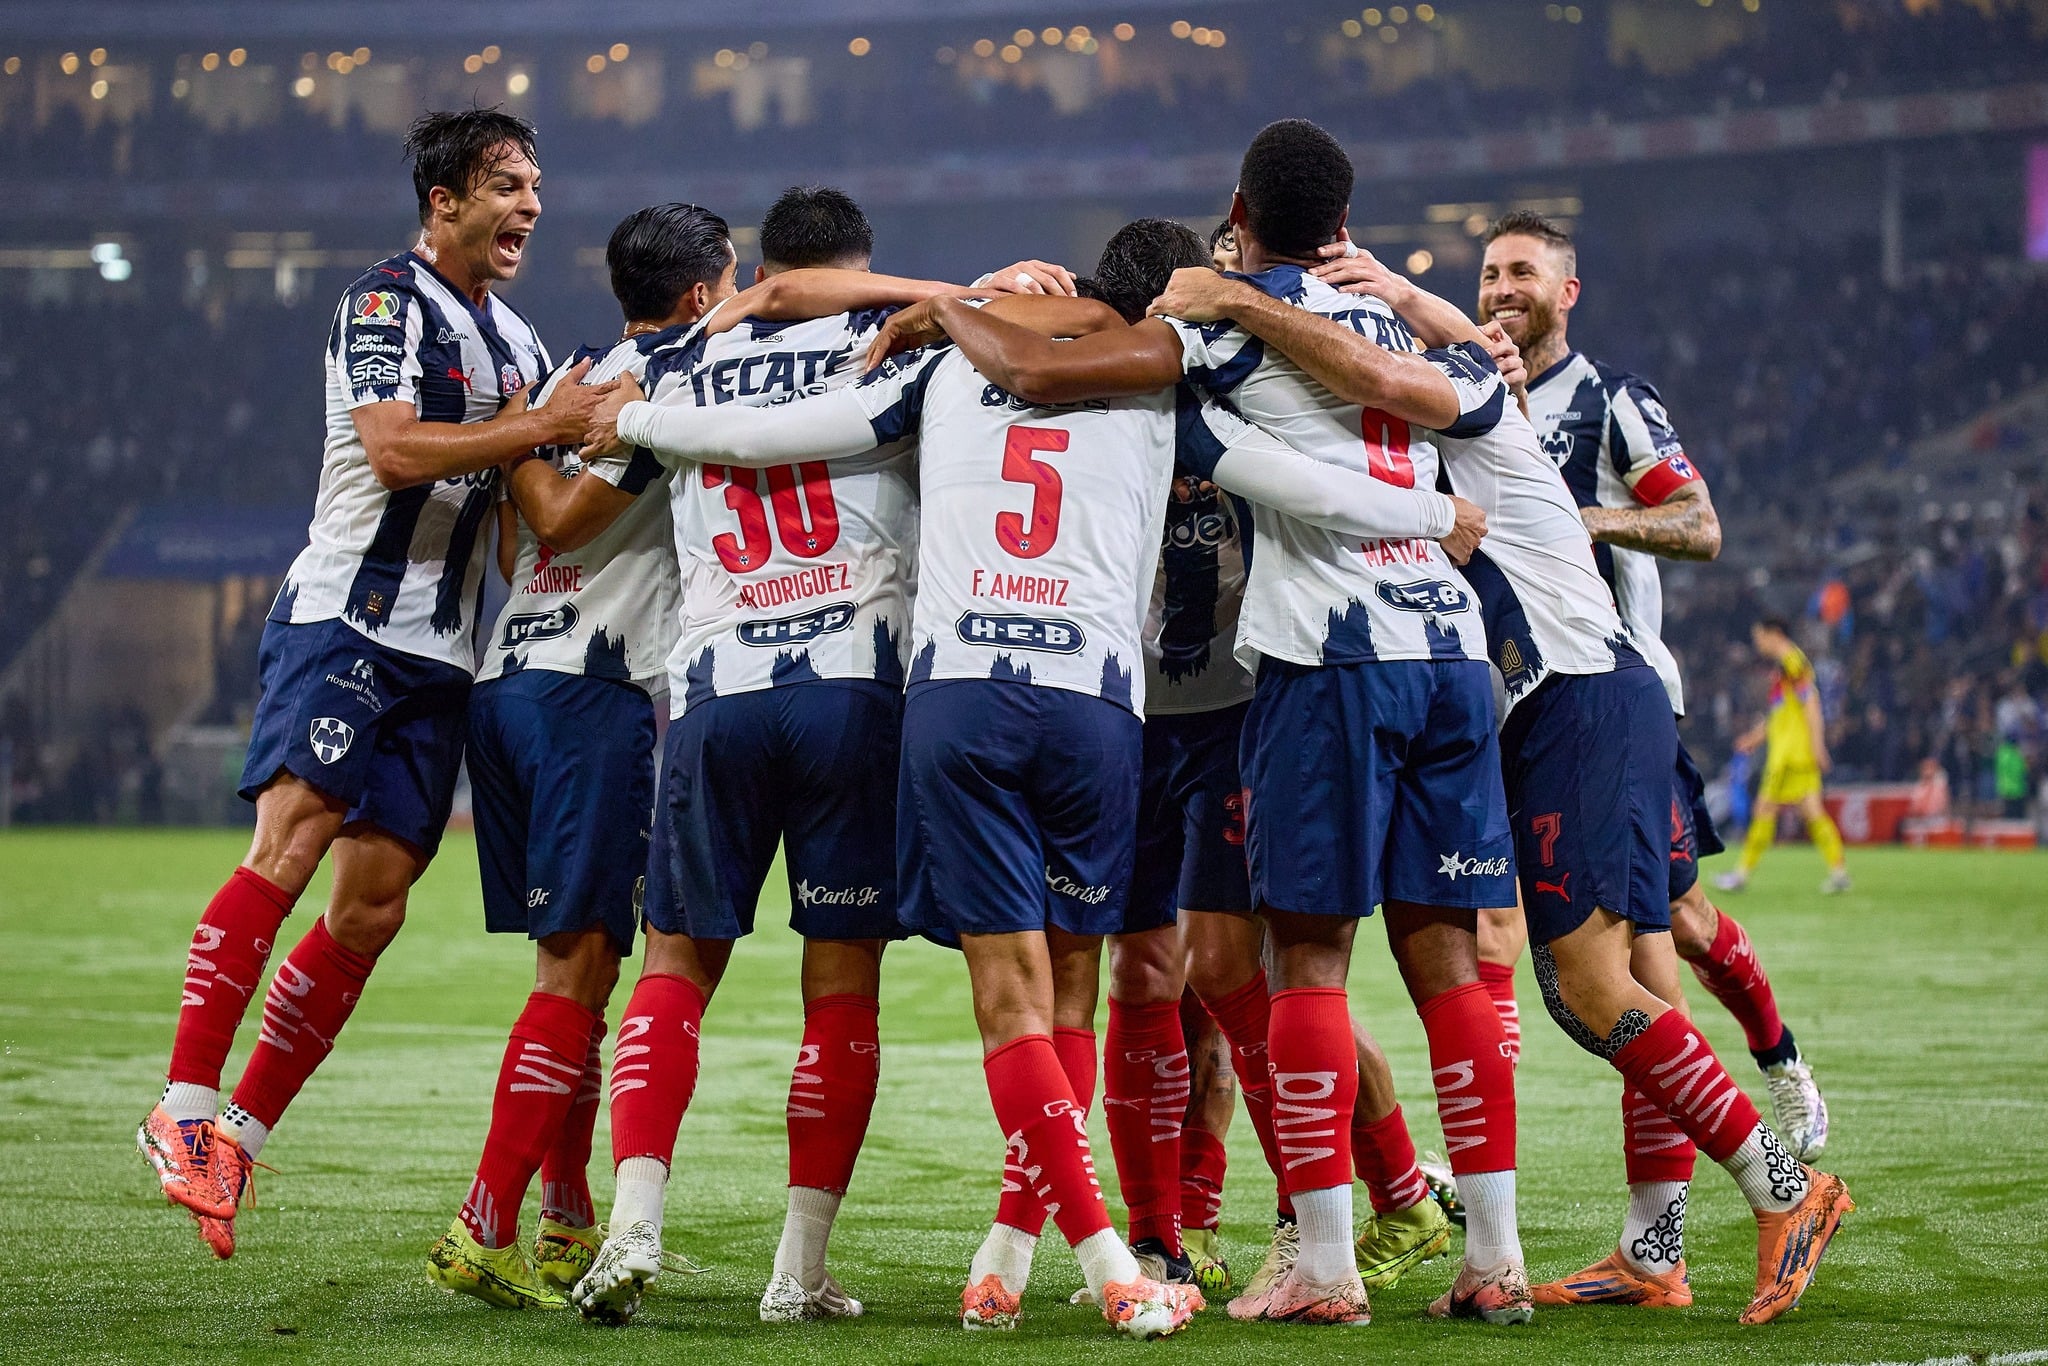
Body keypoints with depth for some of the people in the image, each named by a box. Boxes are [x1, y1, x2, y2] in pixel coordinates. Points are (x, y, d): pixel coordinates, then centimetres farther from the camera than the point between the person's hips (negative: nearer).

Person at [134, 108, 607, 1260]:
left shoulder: (516, 341, 20)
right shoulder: (388, 303, -6)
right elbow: (395, 452, -20)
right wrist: (542, 426, -19)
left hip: (441, 654, 8)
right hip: (344, 622, -8)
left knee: (371, 909, 1)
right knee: (291, 842, -21)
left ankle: (242, 1135, 7)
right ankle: (186, 1109, -19)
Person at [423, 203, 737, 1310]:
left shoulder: (574, 381, 18)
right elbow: (562, 521, -11)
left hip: (506, 677, 9)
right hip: (594, 690, -9)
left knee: (580, 961, 13)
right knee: (577, 963, -9)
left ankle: (567, 1231, 15)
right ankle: (485, 1233, -15)